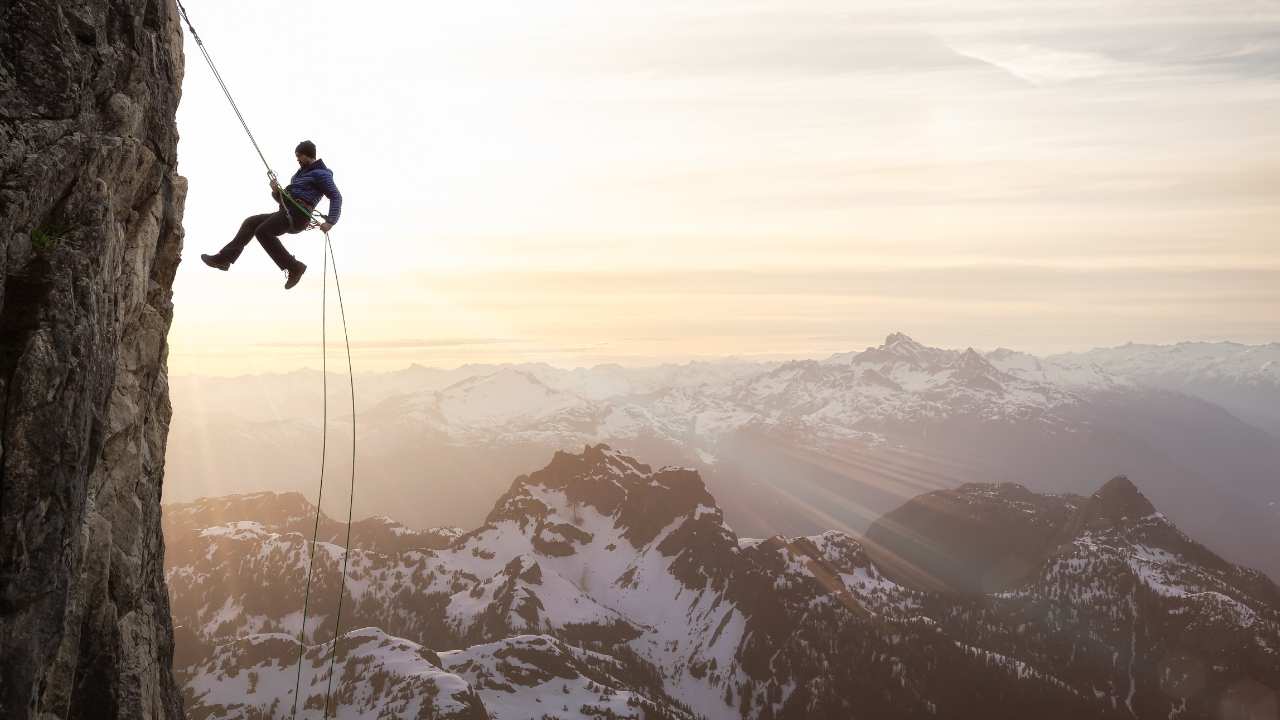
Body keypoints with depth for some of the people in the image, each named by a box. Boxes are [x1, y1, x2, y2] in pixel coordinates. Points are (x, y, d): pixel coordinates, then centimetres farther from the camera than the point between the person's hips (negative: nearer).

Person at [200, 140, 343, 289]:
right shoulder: (301, 173, 27)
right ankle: (224, 258, -3)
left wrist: (331, 221, -25)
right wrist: (276, 191, 3)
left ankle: (294, 267, -26)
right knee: (250, 222, 3)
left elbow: (336, 196, -12)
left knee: (263, 231, -25)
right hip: (285, 213, 9)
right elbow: (283, 199, 27)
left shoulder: (321, 174, -1)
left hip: (297, 215, -9)